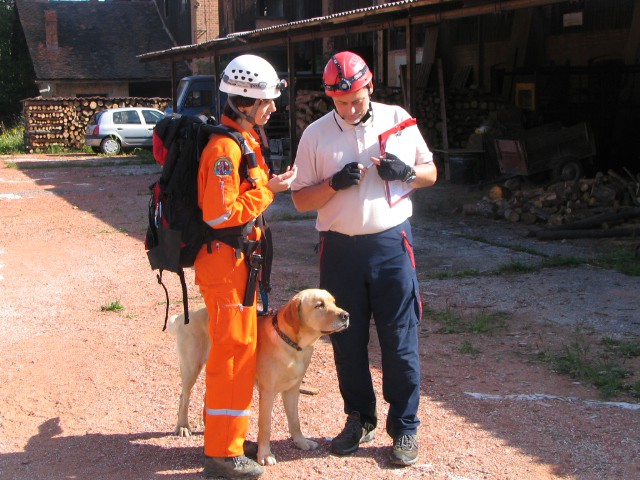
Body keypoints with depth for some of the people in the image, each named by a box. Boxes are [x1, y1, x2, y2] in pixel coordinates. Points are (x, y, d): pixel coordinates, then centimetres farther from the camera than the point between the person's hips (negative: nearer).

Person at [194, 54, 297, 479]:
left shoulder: (246, 139, 13)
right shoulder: (226, 146, -20)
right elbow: (219, 213, -24)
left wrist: (271, 184, 9)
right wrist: (268, 190, -17)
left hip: (240, 258, 10)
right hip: (225, 258, -10)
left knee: (239, 346, 18)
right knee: (235, 351, -5)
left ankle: (225, 432, 32)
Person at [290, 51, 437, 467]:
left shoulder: (398, 119, 4)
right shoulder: (316, 134, 3)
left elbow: (430, 173, 11)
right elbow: (300, 199, 3)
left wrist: (405, 172, -11)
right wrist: (335, 183, -15)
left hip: (391, 243, -1)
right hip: (340, 249, 1)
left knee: (400, 341, 1)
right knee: (347, 341, 10)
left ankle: (405, 428, 14)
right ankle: (360, 419, 28)